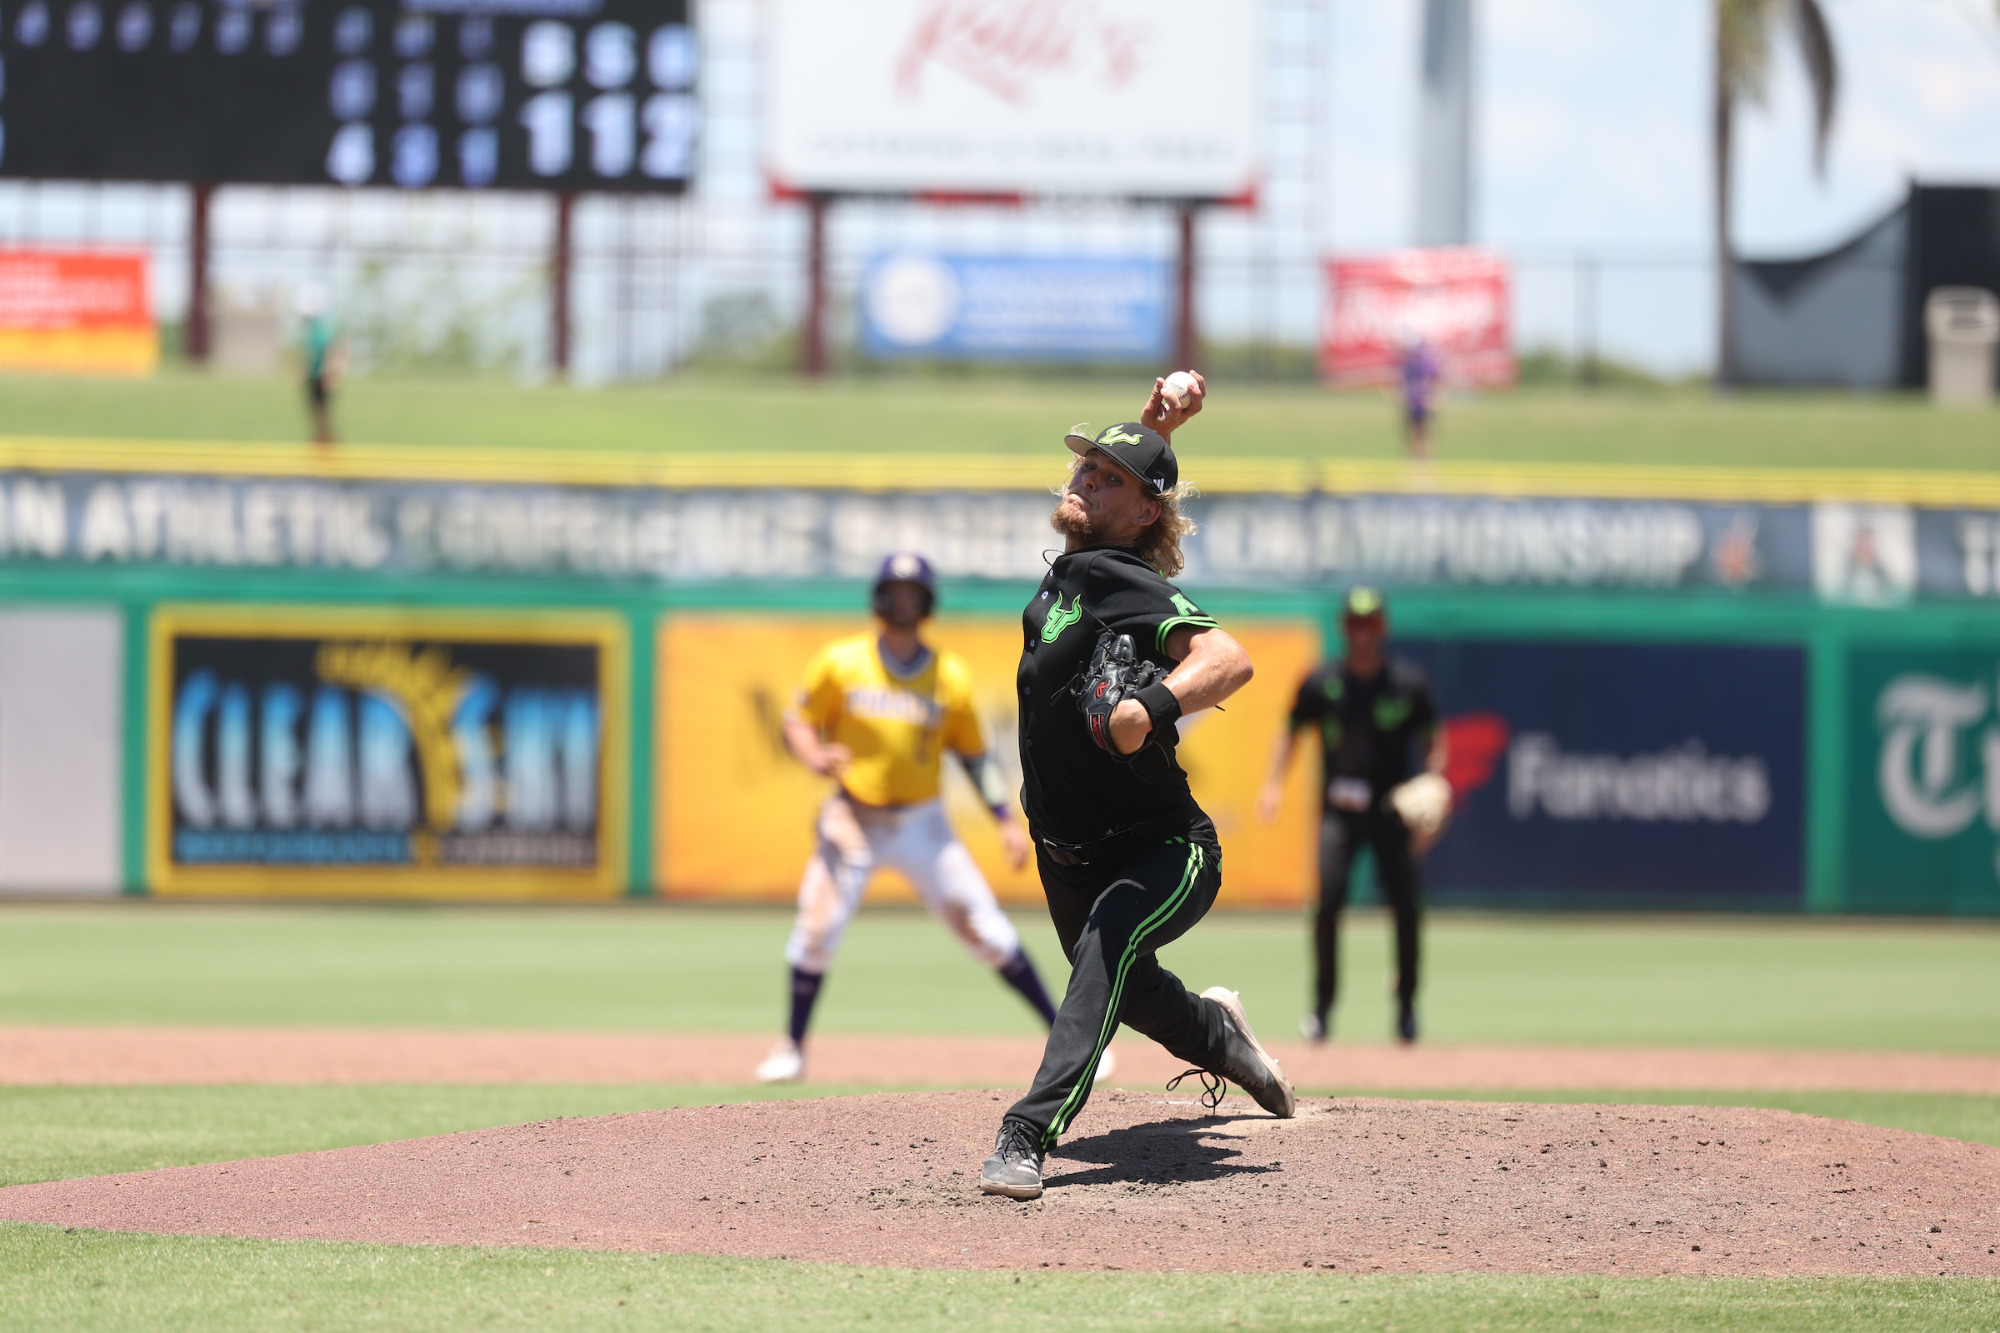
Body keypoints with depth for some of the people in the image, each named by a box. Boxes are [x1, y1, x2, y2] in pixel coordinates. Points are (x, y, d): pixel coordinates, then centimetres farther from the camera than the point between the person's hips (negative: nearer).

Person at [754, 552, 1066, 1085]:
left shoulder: (950, 676, 0)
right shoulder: (840, 662, -3)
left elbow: (974, 755, 7)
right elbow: (797, 723, 2)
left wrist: (1008, 821, -2)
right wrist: (815, 757, -21)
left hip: (922, 824, 1)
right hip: (853, 818, -1)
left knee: (987, 929, -4)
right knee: (818, 926, -12)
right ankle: (792, 1046, 7)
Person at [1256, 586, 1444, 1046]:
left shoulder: (1408, 683, 2)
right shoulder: (1321, 683, 2)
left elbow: (1433, 740, 11)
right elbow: (1292, 730, 14)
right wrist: (1274, 782, 1)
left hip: (1392, 810, 0)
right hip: (1338, 809, 0)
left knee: (1406, 905, -6)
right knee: (1329, 896, -18)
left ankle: (1406, 1004, 15)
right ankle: (1322, 1004, -7)